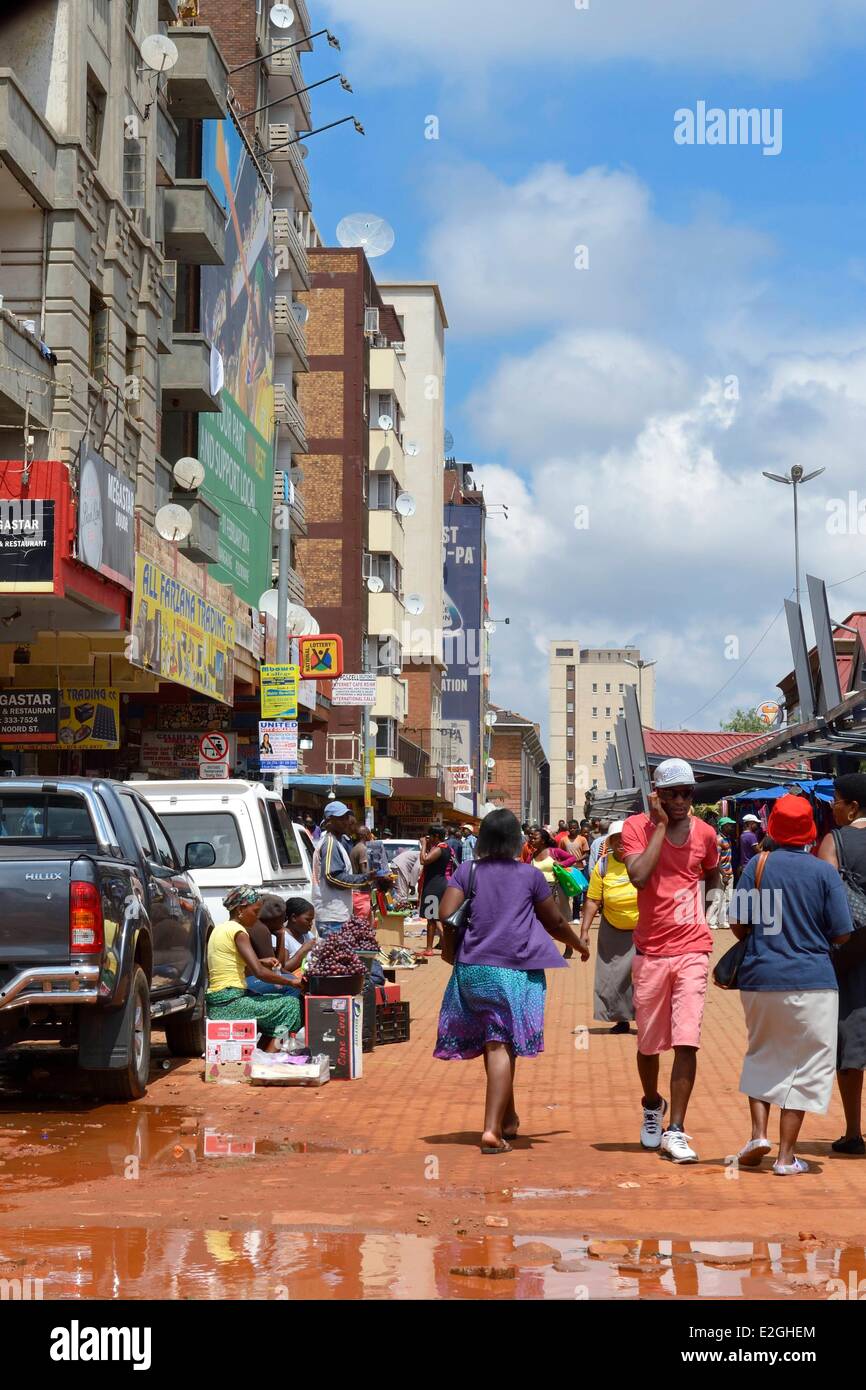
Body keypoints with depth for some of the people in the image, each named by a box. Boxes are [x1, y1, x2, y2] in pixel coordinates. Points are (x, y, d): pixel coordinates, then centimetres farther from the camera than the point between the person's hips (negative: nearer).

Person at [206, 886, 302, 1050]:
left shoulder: (220, 928, 15)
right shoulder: (237, 931, -13)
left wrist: (262, 962, 10)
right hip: (230, 1004, -10)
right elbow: (260, 973, -20)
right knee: (291, 1004, -8)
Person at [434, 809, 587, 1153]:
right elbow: (555, 922, 14)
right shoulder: (530, 875, 6)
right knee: (502, 1045, -7)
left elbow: (446, 915, -5)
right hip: (516, 969, -2)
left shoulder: (467, 872, 6)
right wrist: (579, 945, 32)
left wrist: (449, 945, 14)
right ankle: (492, 1129, -19)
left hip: (472, 967, 2)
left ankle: (508, 1118, 30)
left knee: (492, 1043, 17)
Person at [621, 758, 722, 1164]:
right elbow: (638, 876, -21)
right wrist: (661, 825, -16)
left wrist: (701, 912, 13)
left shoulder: (704, 833, 5)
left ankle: (675, 1131, -5)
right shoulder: (636, 827, -4)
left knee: (686, 1041, -11)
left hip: (692, 949, 1)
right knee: (649, 1043, 11)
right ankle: (652, 1106, 39)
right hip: (650, 950, 0)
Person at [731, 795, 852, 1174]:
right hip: (811, 980, -2)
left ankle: (758, 1132, 6)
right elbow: (842, 934, -5)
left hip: (759, 976, 2)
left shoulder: (758, 865, -3)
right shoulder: (824, 872, -6)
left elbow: (738, 925, -3)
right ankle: (786, 1156, 4)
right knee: (803, 1063, 6)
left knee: (761, 1054, 21)